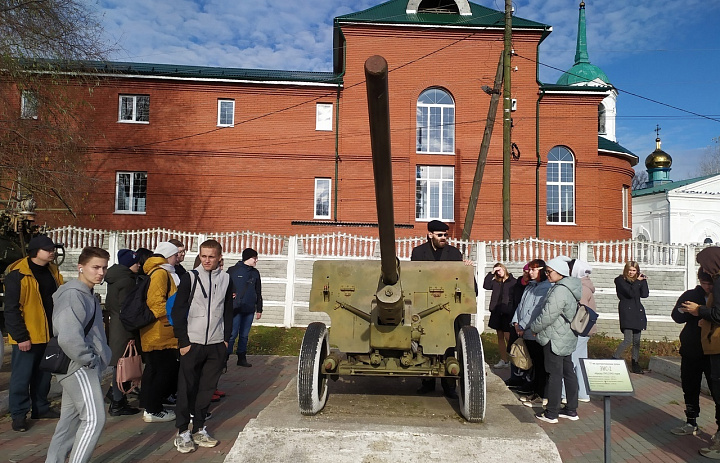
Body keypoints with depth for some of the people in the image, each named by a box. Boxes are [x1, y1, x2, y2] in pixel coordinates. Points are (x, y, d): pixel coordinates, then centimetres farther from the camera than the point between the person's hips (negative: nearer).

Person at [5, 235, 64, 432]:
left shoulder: (53, 271, 7)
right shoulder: (18, 275, -14)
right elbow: (11, 310, -14)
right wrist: (20, 337, -17)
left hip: (49, 335, 7)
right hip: (27, 337, -7)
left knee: (44, 375, 16)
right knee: (22, 376, 2)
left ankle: (41, 408, 29)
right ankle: (19, 414, 14)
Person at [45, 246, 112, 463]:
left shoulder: (87, 294, 14)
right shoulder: (73, 294, -18)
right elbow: (68, 337, -28)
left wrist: (94, 359, 11)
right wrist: (88, 359, -17)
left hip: (82, 366, 10)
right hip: (79, 366, -10)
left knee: (70, 420, 16)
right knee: (94, 419, -9)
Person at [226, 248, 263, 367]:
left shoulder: (255, 273, 13)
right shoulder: (233, 270, -2)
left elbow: (258, 292, 18)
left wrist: (259, 309, 16)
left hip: (249, 310, 5)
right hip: (235, 308, -5)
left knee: (244, 335, 10)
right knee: (232, 334, -7)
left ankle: (242, 358, 19)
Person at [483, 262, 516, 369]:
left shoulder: (512, 281, -3)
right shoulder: (496, 282, 12)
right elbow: (486, 285, -2)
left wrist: (513, 310, -15)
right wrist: (491, 273, -5)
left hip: (508, 312, -6)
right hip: (497, 312, 6)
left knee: (507, 336, -10)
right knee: (500, 337, 10)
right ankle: (503, 361, 18)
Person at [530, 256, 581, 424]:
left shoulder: (559, 291, -22)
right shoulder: (569, 288, 11)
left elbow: (547, 316, -23)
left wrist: (534, 327, -5)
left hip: (555, 339, -10)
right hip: (567, 338, 10)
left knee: (554, 374, -2)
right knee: (568, 372, 14)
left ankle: (551, 413, 6)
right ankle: (571, 410, 23)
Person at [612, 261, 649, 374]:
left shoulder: (639, 280, 13)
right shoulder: (620, 280, -4)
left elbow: (645, 294, 1)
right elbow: (630, 293, -17)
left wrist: (643, 281, -2)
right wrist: (638, 281, -8)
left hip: (638, 311, 6)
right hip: (626, 312, -6)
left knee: (636, 340, 9)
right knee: (628, 340, -15)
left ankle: (635, 364, 18)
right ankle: (613, 361, -6)